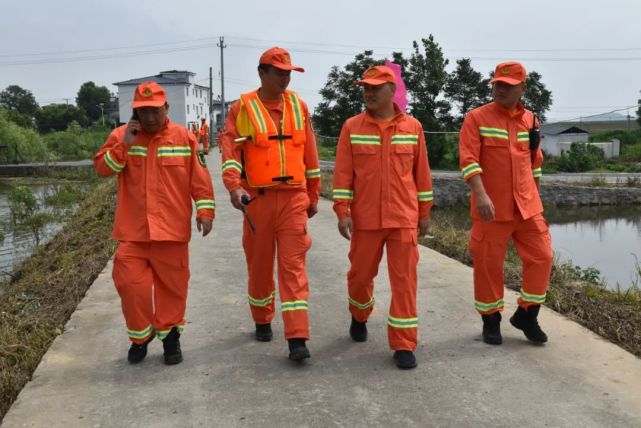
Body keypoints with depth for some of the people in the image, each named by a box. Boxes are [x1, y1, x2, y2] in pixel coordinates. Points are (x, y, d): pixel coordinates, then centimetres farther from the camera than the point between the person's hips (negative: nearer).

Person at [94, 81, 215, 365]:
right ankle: (141, 336, 24)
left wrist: (205, 211, -6)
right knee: (130, 284, 1)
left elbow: (199, 179, 0)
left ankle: (170, 335, 26)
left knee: (172, 284, 7)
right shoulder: (121, 136, 6)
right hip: (132, 230, 1)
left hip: (172, 229, -1)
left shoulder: (184, 138, 1)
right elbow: (102, 168, 0)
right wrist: (124, 144, -11)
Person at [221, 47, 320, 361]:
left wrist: (313, 196, 14)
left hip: (294, 198, 1)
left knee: (293, 265, -4)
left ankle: (297, 338, -4)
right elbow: (231, 149, -9)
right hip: (257, 198, -1)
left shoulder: (298, 106, 9)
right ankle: (262, 320, 34)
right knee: (259, 263, 12)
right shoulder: (242, 108, 1)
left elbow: (309, 154, 13)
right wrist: (234, 186, -25)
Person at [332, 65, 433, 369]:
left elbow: (421, 172, 8)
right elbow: (343, 173, -2)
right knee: (360, 274, 13)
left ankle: (403, 345, 9)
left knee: (404, 280, 0)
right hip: (365, 218, 0)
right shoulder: (352, 127, 0)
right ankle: (359, 317, 43)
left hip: (404, 218, 0)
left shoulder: (413, 127, 3)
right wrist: (342, 212, -8)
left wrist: (424, 212, 9)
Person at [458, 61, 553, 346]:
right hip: (492, 207, -4)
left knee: (541, 256, 4)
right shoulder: (476, 118, -6)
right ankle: (491, 320, 21)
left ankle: (526, 315, 22)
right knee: (488, 263, 3)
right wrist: (480, 195, -27)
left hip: (527, 205, 5)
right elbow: (468, 159, -16)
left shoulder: (530, 120, 10)